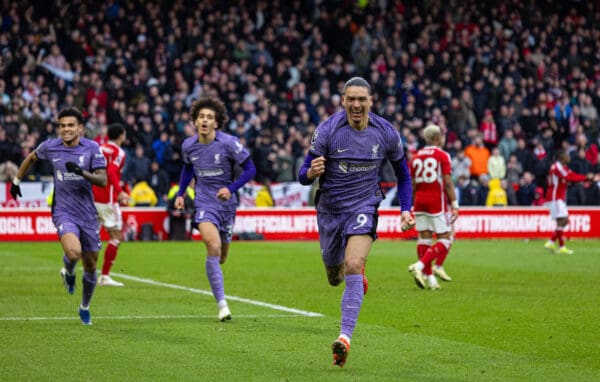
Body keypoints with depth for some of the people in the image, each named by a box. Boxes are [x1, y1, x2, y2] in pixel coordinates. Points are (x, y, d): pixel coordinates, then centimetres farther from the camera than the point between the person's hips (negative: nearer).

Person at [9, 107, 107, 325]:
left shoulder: (92, 148, -5)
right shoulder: (50, 147, -2)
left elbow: (103, 180, -12)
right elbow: (31, 158, 20)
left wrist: (82, 172, -29)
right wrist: (17, 180, 27)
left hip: (87, 213, 1)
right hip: (63, 212, -1)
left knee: (90, 265, 9)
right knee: (74, 252, -29)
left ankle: (85, 308, 34)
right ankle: (68, 272, 10)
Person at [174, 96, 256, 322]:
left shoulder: (229, 143, -13)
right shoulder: (188, 146, -2)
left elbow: (250, 169, -7)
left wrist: (231, 189, -20)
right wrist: (180, 194, 11)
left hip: (226, 202, 0)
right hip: (204, 202, 0)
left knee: (221, 256, 12)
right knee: (213, 245, -24)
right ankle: (222, 304, -22)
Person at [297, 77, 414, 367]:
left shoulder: (386, 133, -8)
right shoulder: (327, 130, -14)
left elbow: (402, 173, 9)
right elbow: (303, 176, -11)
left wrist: (406, 209, -1)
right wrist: (312, 172, -35)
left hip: (364, 206, -2)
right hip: (330, 209, 2)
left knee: (353, 266, -23)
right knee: (334, 275, 16)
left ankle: (345, 337, -27)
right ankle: (358, 275, 55)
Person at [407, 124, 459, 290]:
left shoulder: (417, 157, 11)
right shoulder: (442, 156, -7)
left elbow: (412, 185, 12)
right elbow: (448, 183, -12)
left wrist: (414, 205, 20)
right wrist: (455, 205, -8)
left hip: (420, 201, 6)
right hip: (437, 201, -6)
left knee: (424, 238, 9)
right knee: (445, 239, -1)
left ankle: (429, 277, 9)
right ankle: (420, 265, -18)